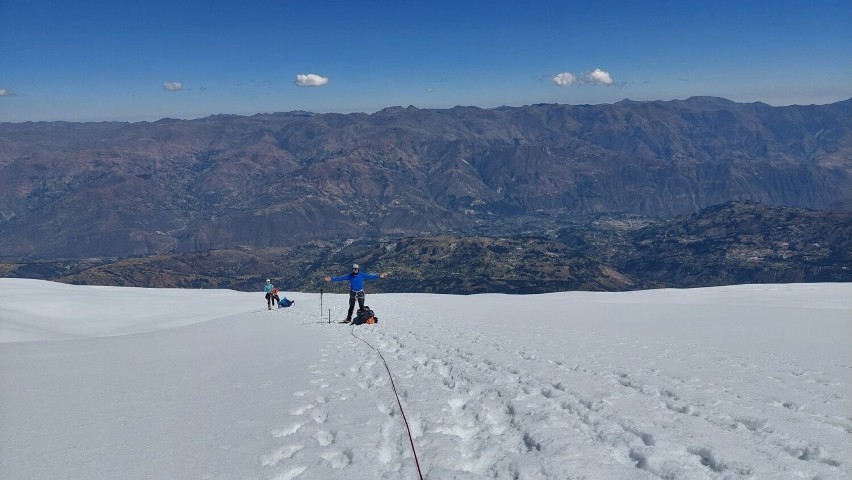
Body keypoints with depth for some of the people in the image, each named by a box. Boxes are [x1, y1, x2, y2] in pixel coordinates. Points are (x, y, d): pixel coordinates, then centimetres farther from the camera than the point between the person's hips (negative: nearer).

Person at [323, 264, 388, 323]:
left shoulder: (362, 275, -5)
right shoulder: (349, 275, -5)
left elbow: (370, 276, -4)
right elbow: (341, 278, -6)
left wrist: (379, 276, -9)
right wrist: (331, 279, -12)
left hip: (360, 293, 0)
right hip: (353, 293, 0)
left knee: (361, 307, -3)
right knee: (351, 307, 2)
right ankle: (348, 318, 9)